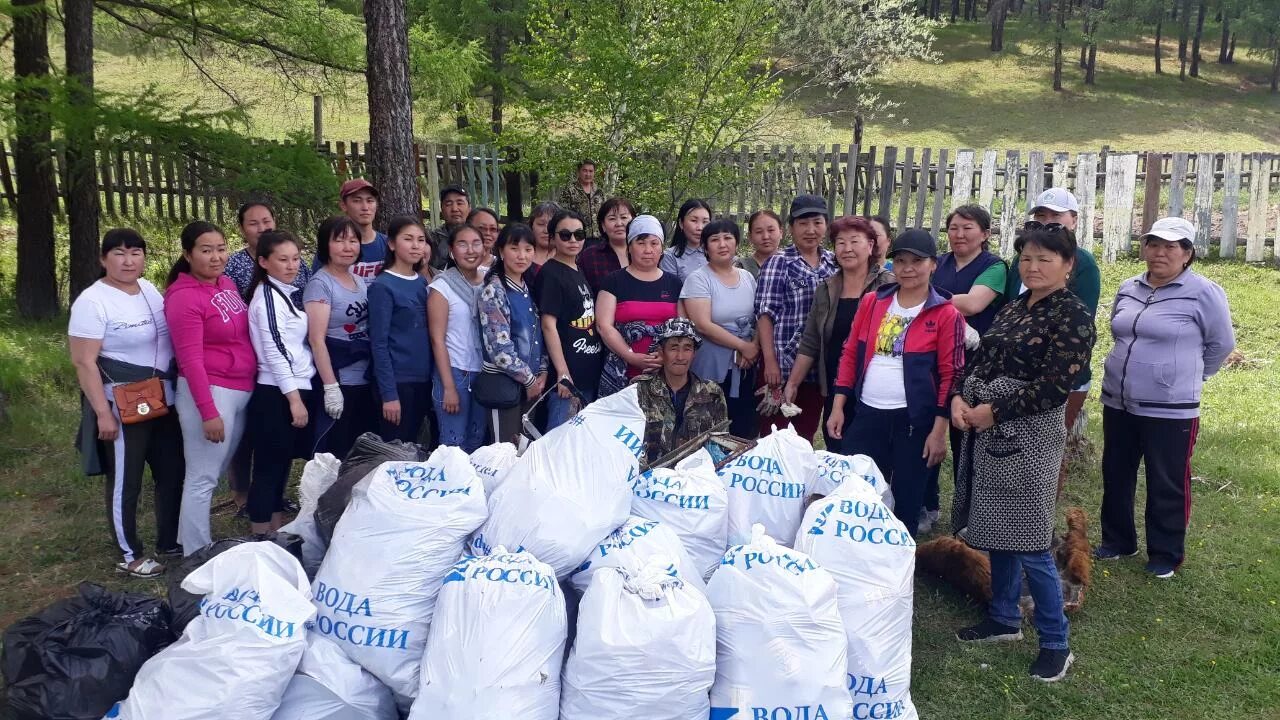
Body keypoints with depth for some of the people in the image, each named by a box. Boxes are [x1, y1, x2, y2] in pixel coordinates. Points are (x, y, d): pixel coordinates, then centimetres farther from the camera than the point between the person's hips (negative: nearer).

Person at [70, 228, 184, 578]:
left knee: (172, 473, 15)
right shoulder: (93, 301, -14)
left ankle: (169, 542, 32)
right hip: (124, 408, -7)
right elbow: (84, 362, -17)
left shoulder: (149, 289, 7)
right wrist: (102, 413, -19)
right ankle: (130, 555, 21)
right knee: (126, 482, 6)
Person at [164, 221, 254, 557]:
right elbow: (190, 359, -18)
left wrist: (247, 387, 14)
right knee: (202, 478, 1)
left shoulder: (227, 284, 8)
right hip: (209, 391, -8)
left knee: (216, 471, 18)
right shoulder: (184, 297, -15)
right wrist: (208, 411, -21)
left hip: (242, 390, 8)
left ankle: (194, 537, 34)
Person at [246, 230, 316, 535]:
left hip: (295, 390, 9)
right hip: (276, 395, -9)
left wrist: (300, 395, 14)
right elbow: (275, 351, -17)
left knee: (281, 467, 14)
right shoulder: (267, 296, -12)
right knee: (268, 469, -3)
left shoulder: (290, 293, 15)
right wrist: (294, 398, -19)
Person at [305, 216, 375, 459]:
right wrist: (331, 387, -20)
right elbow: (316, 339, -15)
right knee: (335, 454, -1)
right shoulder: (320, 284, -9)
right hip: (338, 383, -7)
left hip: (366, 382, 7)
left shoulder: (360, 281, 13)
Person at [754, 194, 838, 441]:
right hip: (784, 363, -4)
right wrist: (770, 361, -15)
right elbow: (765, 314, -9)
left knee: (806, 436, 13)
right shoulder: (779, 263, -4)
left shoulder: (835, 263, 10)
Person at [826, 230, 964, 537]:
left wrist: (939, 430, -9)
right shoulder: (872, 302, 6)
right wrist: (838, 406, 3)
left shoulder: (947, 314, -5)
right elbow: (850, 355, 9)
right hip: (866, 414, 3)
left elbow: (951, 374, -5)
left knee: (906, 502, 9)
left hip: (914, 419, -3)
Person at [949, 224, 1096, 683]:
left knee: (1029, 543, -4)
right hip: (987, 430, 8)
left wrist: (993, 411, -17)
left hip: (1029, 435, -7)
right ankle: (1004, 618, 31)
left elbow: (1055, 386, -18)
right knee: (995, 531, 15)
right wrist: (959, 398, -5)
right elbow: (981, 359, 13)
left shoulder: (1073, 316, -10)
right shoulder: (1014, 306, 12)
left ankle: (1056, 644, 10)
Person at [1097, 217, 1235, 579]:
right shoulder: (1129, 289, 6)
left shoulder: (1203, 292, -11)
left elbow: (1221, 344, -1)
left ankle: (1166, 554, 21)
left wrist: (1188, 374, 8)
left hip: (1170, 409, -6)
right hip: (1118, 402, 6)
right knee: (1116, 476, 16)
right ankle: (1117, 540, 32)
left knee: (1167, 485, 5)